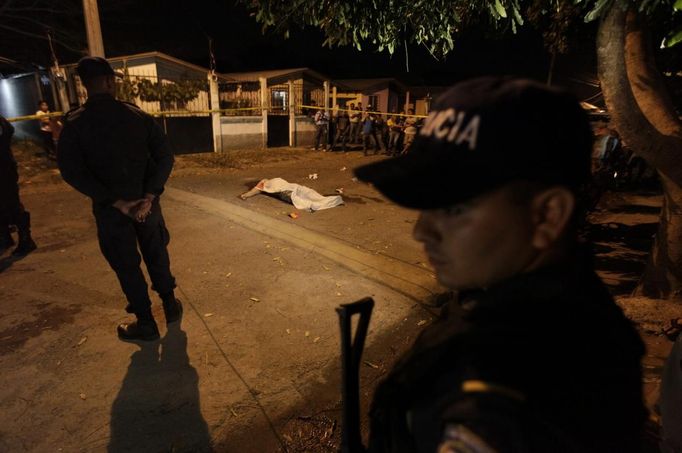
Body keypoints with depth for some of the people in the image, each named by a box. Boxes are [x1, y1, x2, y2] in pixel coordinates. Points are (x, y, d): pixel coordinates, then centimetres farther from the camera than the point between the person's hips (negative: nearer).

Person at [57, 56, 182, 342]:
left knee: (126, 265, 11)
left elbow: (71, 170, -16)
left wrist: (116, 202, -16)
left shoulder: (75, 123, -8)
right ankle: (170, 304, 35)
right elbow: (165, 157, -11)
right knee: (156, 255, 20)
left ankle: (146, 323, 22)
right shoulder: (139, 116, -4)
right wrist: (148, 196, -15)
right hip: (145, 202, 2)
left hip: (110, 208, -2)